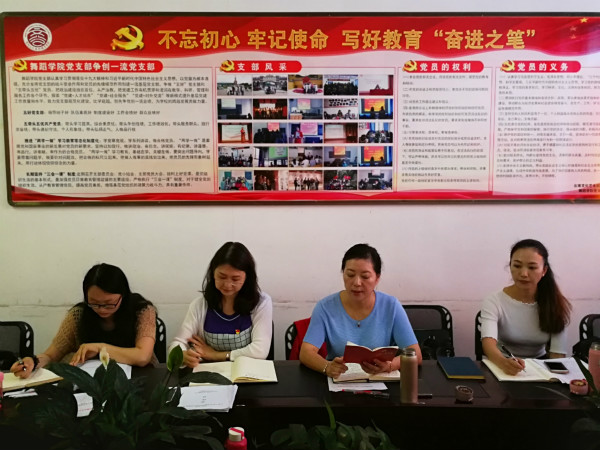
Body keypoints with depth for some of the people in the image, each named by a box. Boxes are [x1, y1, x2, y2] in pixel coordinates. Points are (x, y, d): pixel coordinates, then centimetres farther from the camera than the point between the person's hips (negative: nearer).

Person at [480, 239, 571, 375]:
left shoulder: (556, 304, -2)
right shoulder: (494, 302, -9)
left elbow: (557, 355, -6)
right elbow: (488, 342, -25)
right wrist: (504, 362, -46)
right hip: (501, 368, -1)